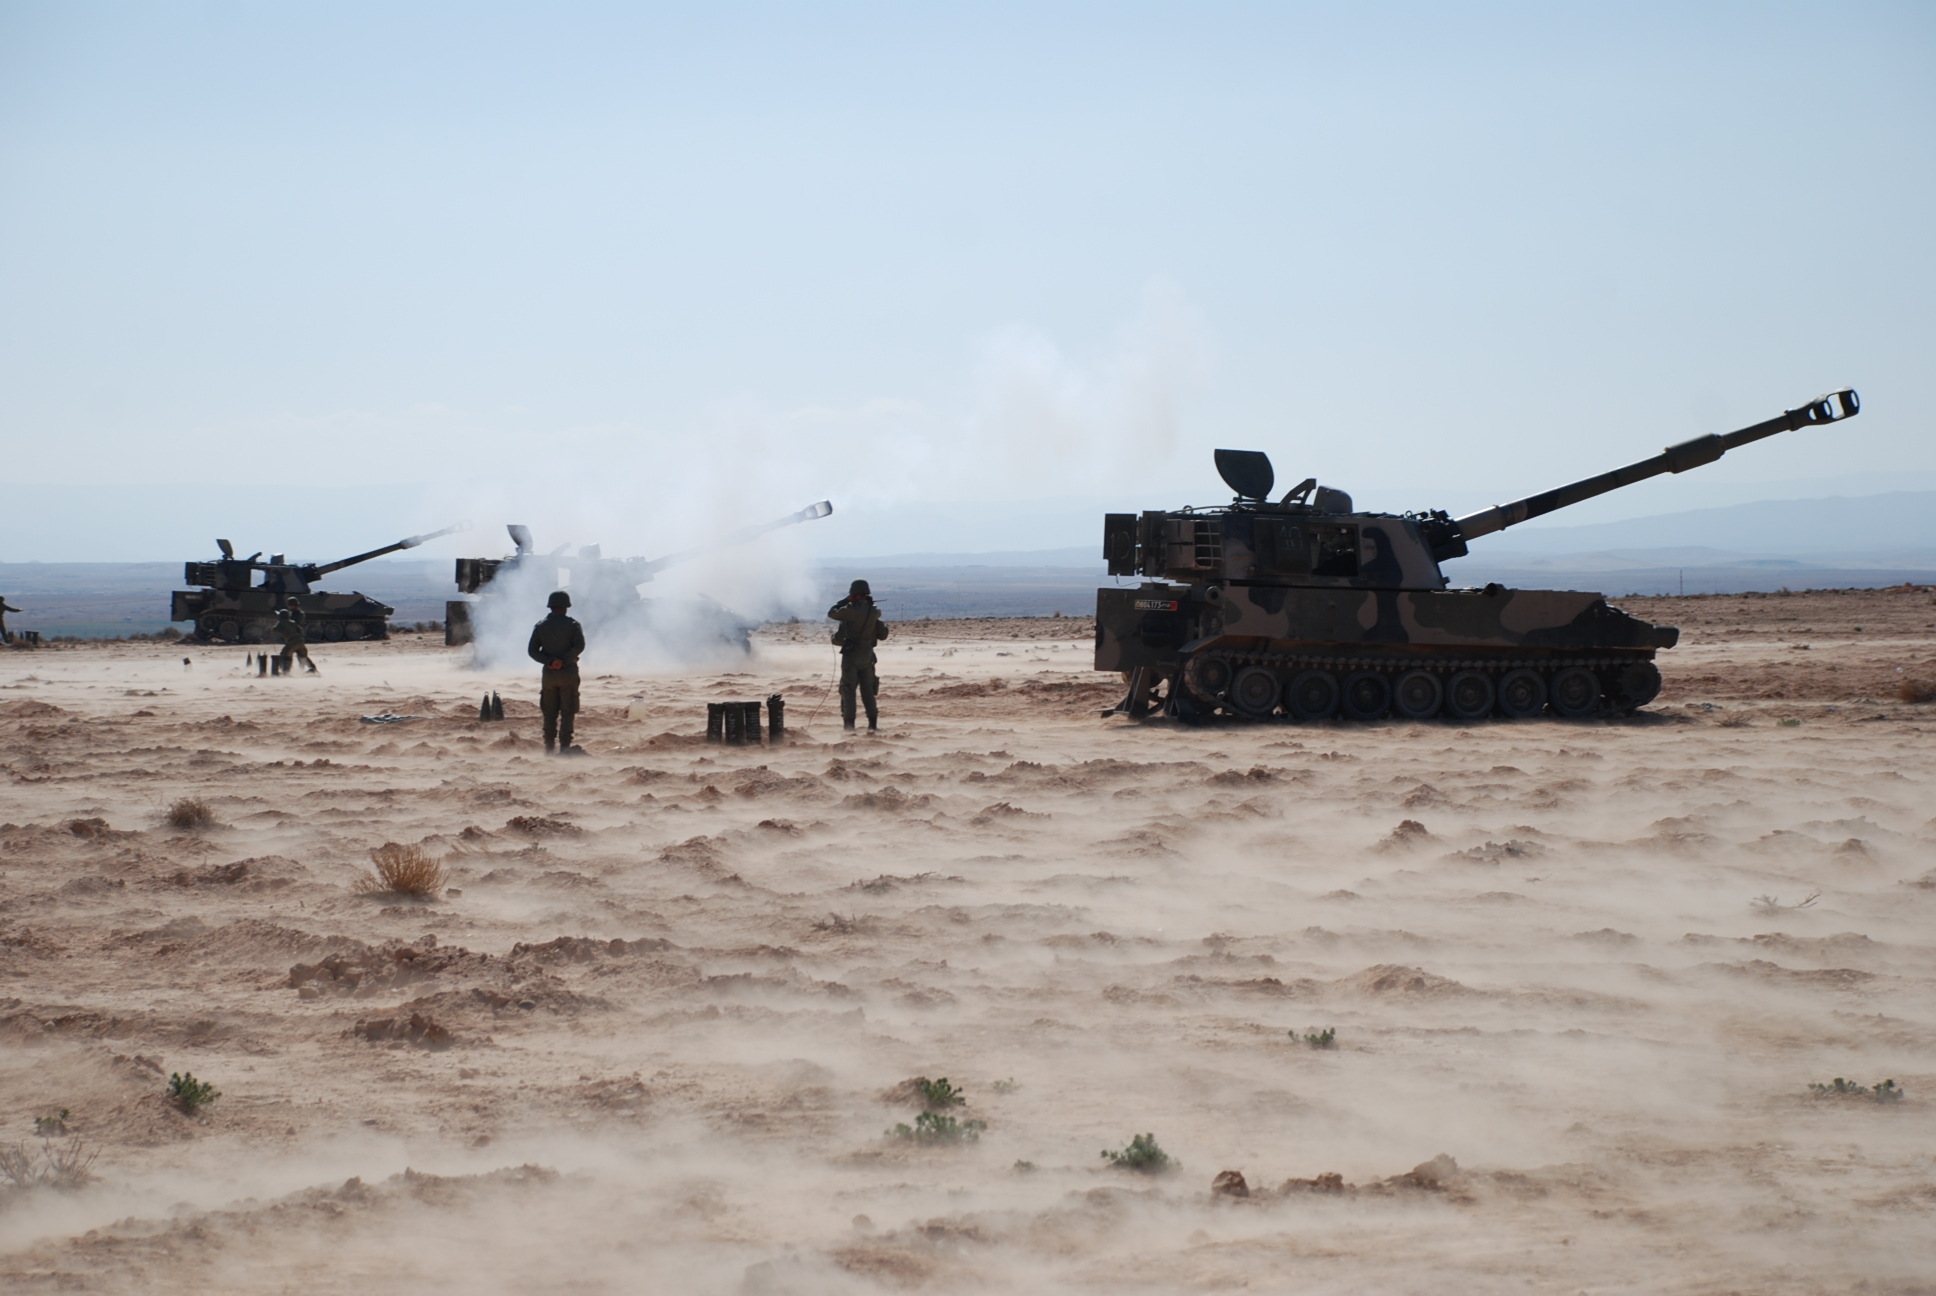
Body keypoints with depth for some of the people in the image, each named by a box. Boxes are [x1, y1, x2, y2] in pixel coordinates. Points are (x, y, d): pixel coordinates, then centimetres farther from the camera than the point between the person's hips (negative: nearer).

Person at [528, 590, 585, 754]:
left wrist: (548, 661, -9)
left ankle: (549, 748, 7)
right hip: (568, 673, -3)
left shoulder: (540, 626, 6)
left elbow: (532, 650, -1)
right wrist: (564, 661, -15)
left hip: (549, 673, 3)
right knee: (567, 712, 0)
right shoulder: (572, 625, -3)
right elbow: (579, 646, -17)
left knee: (549, 713, 8)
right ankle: (564, 747, -7)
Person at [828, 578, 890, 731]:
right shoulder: (874, 611, -1)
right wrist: (868, 603, 24)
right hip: (867, 654, 5)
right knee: (868, 690, 14)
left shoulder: (851, 610, -16)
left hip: (851, 655, -5)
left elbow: (831, 613, -2)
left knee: (848, 690, 0)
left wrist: (845, 601, 7)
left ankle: (849, 723, -6)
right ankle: (873, 722, 12)